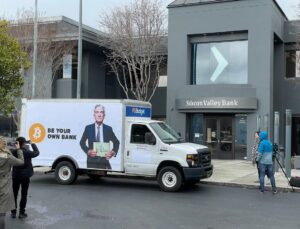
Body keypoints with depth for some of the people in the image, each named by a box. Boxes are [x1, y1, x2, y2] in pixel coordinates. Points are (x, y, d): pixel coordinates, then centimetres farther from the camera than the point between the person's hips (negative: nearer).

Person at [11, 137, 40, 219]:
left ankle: (13, 212, 16)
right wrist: (32, 144, 9)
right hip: (25, 176, -2)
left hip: (15, 176, 2)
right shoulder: (27, 152, -15)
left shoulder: (14, 152, -11)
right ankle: (21, 213, 11)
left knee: (14, 194, 13)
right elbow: (37, 152, 1)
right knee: (23, 195, 8)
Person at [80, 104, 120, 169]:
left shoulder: (108, 129, 5)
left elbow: (116, 142, 17)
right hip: (92, 162, 0)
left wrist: (113, 152, -1)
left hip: (104, 161, 0)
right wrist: (88, 151, -4)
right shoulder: (88, 128, 4)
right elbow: (82, 142, 13)